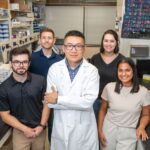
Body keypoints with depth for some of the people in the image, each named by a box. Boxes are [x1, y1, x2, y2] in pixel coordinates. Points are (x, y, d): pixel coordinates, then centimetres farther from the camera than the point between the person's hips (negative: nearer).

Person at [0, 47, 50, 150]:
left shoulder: (40, 80, -10)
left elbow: (46, 104, -2)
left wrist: (41, 126, -9)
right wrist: (25, 129, -12)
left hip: (40, 130, 1)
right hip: (20, 132, -1)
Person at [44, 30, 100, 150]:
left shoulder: (92, 70, -11)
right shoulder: (54, 69, -6)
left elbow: (88, 101, -21)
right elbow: (50, 101, -11)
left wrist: (58, 99, -17)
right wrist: (79, 102, -15)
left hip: (84, 128, -1)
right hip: (61, 127, 2)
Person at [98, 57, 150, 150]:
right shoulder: (109, 87, -7)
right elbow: (103, 110, 4)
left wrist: (141, 127, -16)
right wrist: (100, 130, 1)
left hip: (128, 133, -1)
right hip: (109, 129, 1)